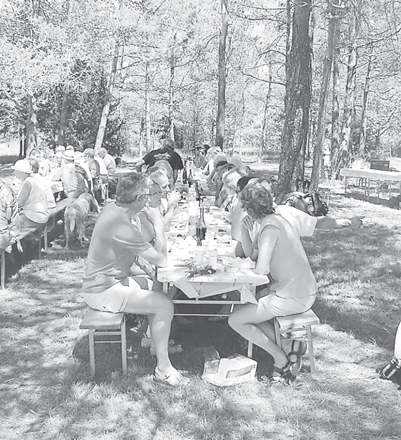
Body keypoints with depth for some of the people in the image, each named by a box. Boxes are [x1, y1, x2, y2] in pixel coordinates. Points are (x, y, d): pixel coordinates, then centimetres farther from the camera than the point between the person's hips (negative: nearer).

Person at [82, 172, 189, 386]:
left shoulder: (111, 208, 0)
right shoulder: (122, 226, -30)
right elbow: (161, 260, -23)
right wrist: (158, 224, -14)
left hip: (104, 280, 10)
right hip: (103, 292, -10)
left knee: (159, 290, 16)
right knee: (164, 305, -14)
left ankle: (161, 343, 26)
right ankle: (163, 369, -2)